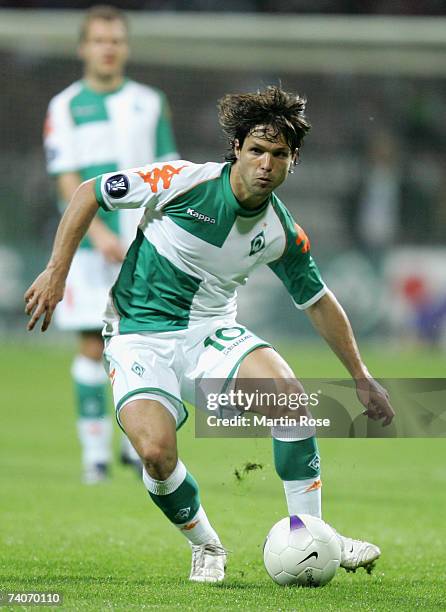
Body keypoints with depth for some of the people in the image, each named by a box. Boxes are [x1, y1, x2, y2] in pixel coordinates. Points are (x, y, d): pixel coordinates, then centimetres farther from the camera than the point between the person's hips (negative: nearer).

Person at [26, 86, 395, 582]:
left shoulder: (282, 234, -4)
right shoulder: (184, 181, -17)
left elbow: (318, 302, 12)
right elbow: (89, 194, -7)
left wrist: (361, 378, 14)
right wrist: (56, 273, -12)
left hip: (211, 332, 3)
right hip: (139, 334, -3)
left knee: (290, 397, -24)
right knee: (156, 452, -27)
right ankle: (206, 547, 3)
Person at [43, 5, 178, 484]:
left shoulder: (149, 103, 10)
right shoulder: (64, 107, 2)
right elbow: (66, 178, -5)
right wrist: (99, 232, -16)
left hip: (144, 245, 2)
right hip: (89, 246, -2)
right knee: (92, 345, -3)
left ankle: (137, 443, 10)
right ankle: (95, 449, 4)